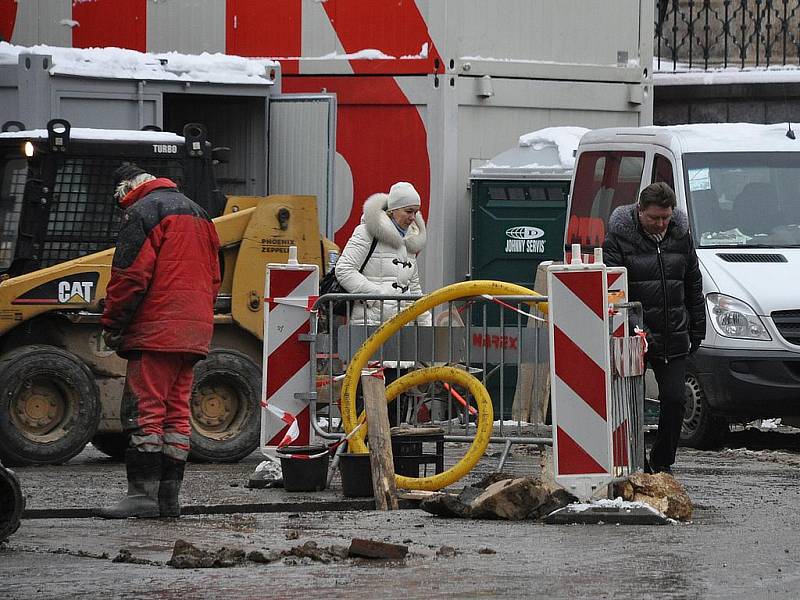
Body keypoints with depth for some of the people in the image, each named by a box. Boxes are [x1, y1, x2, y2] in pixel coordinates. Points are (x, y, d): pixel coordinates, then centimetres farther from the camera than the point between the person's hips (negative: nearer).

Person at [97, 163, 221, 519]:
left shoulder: (143, 212, -5)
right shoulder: (196, 212, 23)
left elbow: (131, 275, -13)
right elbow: (213, 278, 24)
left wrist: (111, 324, -5)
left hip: (157, 329, -8)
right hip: (195, 329, 8)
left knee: (144, 410, -8)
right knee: (177, 412, 9)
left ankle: (143, 493, -14)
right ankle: (168, 497, 7)